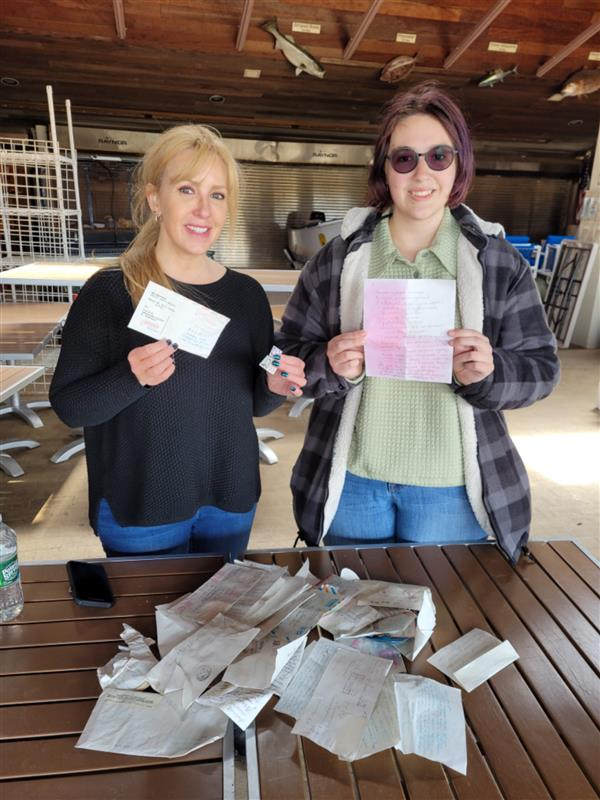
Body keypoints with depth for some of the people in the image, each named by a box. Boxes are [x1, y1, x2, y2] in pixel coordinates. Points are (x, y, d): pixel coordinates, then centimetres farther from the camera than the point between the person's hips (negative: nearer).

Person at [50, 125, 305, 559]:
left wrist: (274, 387, -14)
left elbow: (252, 402, 7)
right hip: (140, 507, -3)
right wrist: (132, 378, -29)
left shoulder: (246, 293, 0)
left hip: (230, 502, 4)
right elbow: (69, 406, -12)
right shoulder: (109, 292, -12)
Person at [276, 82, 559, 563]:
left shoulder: (499, 262, -2)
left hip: (452, 489, 0)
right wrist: (330, 365, -21)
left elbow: (541, 368, -1)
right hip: (351, 481, 1)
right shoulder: (338, 259, -2)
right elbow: (289, 357, 0)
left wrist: (488, 372, -21)